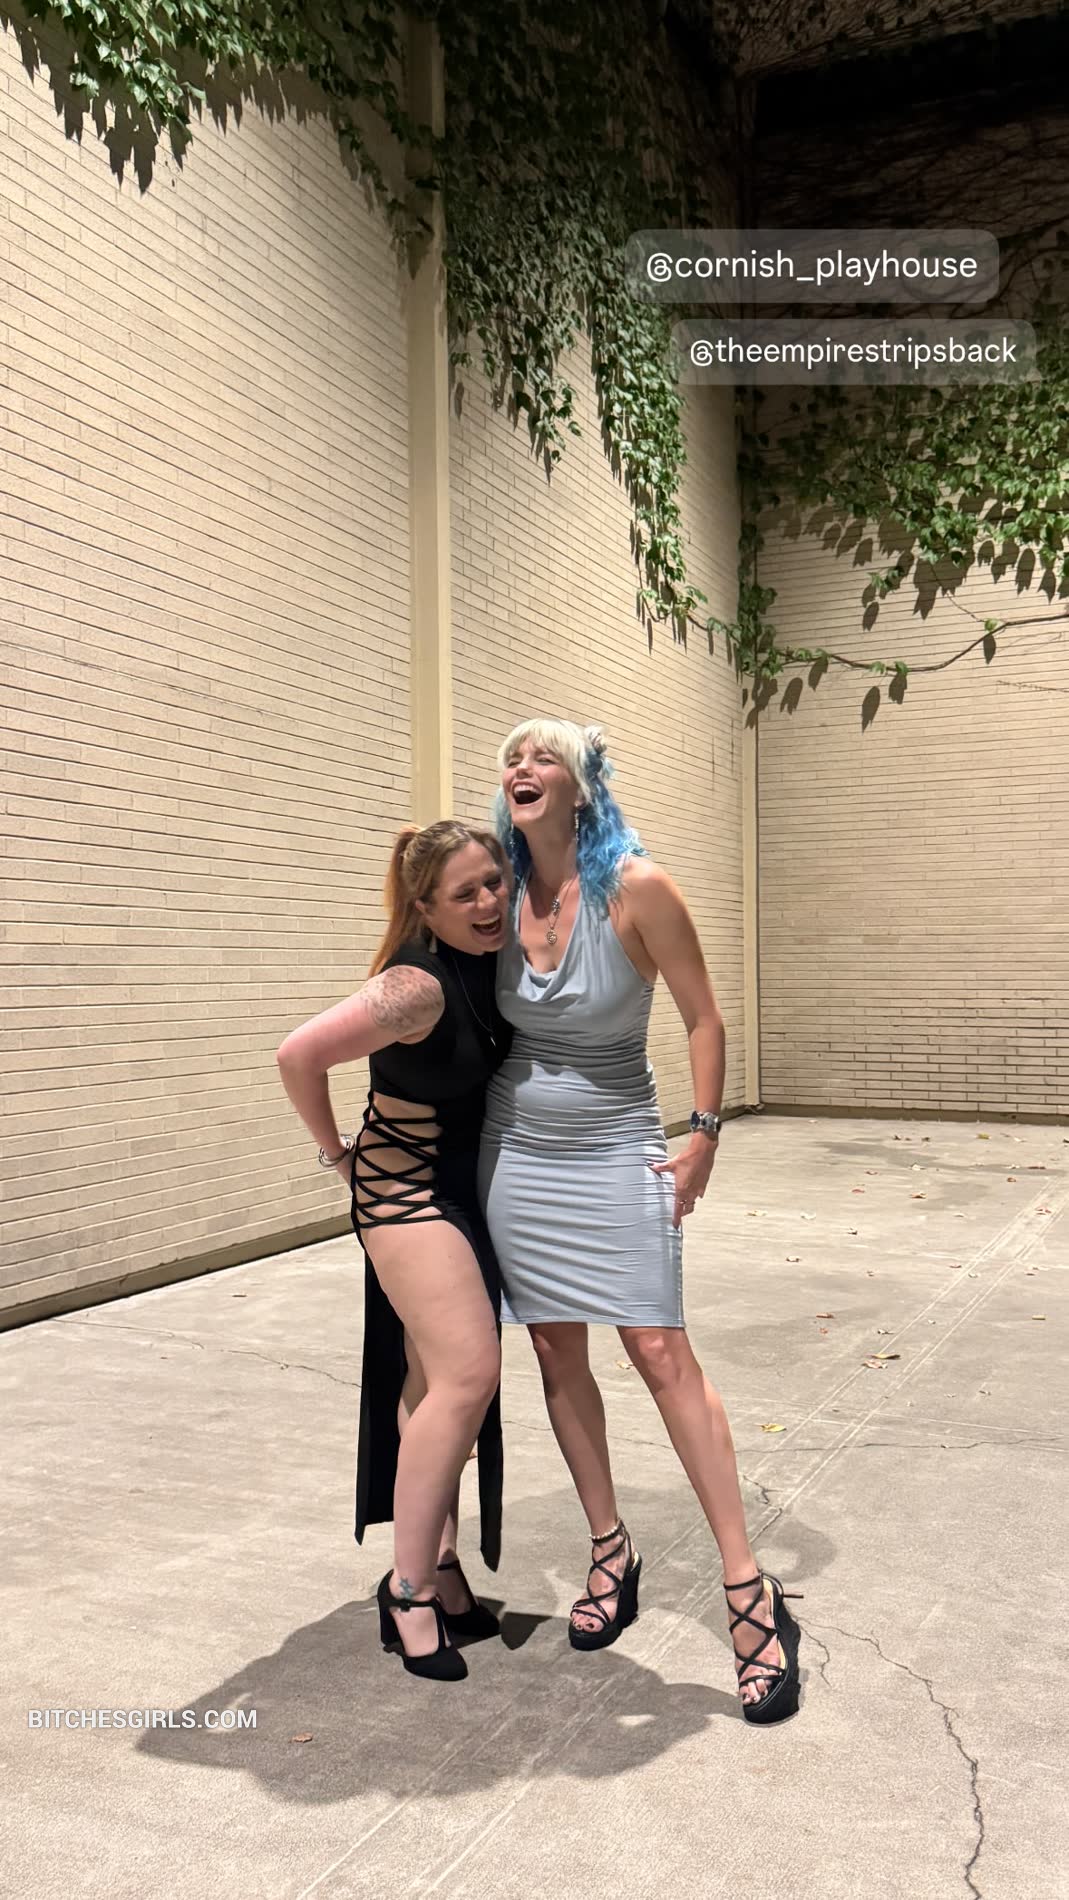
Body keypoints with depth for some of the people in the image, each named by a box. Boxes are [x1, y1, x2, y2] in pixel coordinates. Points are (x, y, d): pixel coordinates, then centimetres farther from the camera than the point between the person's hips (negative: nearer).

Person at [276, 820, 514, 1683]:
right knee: (467, 1373, -16)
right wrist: (336, 1150, -11)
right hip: (407, 1184, -8)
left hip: (471, 1183, 8)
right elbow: (299, 1055, -27)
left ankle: (439, 1558, 26)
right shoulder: (419, 986, -28)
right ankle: (409, 1586, -3)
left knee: (436, 1383, 14)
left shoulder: (497, 955, -4)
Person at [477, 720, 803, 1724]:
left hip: (614, 1152, -5)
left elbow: (703, 1018, -7)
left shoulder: (637, 888, -14)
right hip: (514, 1151, 5)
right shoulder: (505, 896, 1)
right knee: (557, 1352, 9)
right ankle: (610, 1550, 26)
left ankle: (749, 1587, 1)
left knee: (661, 1351, -8)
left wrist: (703, 1135, -9)